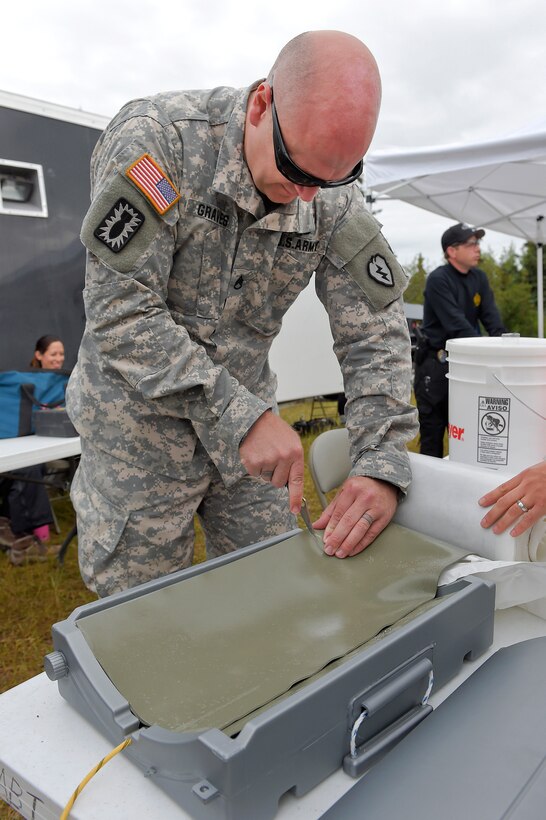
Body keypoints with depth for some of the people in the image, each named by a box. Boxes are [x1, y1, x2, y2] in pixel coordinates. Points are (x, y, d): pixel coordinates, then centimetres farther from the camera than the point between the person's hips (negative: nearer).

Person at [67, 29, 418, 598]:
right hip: (140, 424, -3)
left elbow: (374, 331, -7)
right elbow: (119, 313, -26)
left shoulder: (335, 201, -8)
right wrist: (241, 414, -30)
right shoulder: (156, 137, -21)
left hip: (248, 418, 4)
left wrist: (382, 464, -19)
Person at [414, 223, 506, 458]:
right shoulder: (438, 279, -15)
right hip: (435, 361, -7)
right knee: (432, 429, 1)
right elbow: (456, 325, -23)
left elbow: (491, 316, -1)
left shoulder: (479, 277, 7)